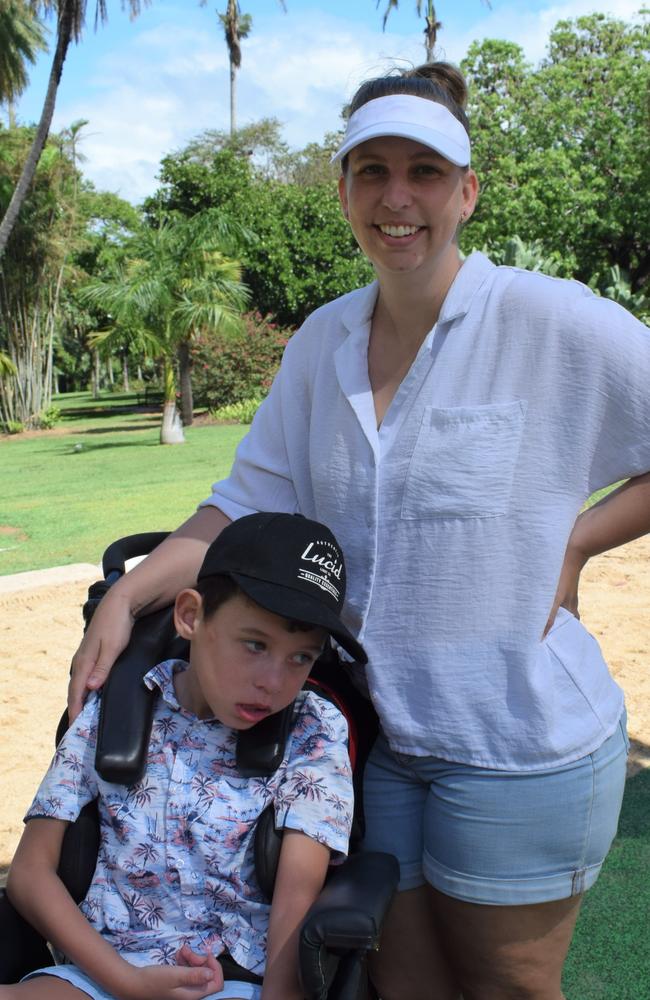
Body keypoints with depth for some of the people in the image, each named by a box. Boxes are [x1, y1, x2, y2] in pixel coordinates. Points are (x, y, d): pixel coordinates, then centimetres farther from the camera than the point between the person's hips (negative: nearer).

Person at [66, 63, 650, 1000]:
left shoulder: (552, 321, -13)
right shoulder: (323, 342, 3)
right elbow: (249, 502, 4)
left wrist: (574, 541, -15)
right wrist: (127, 598, -7)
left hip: (519, 738, -4)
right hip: (374, 725, 5)